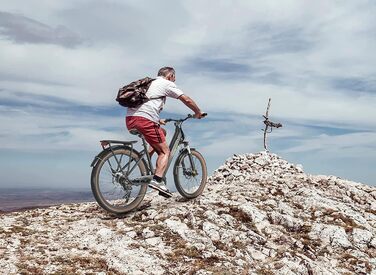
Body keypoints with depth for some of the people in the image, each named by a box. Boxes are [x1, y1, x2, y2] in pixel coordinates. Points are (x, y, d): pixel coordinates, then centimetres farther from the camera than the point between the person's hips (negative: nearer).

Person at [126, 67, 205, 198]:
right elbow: (186, 100, 4)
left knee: (162, 132, 28)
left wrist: (158, 120, 44)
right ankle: (157, 180, -17)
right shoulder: (167, 84, 10)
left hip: (130, 119, 8)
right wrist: (198, 113, 19)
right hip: (144, 119, -8)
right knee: (165, 151, 2)